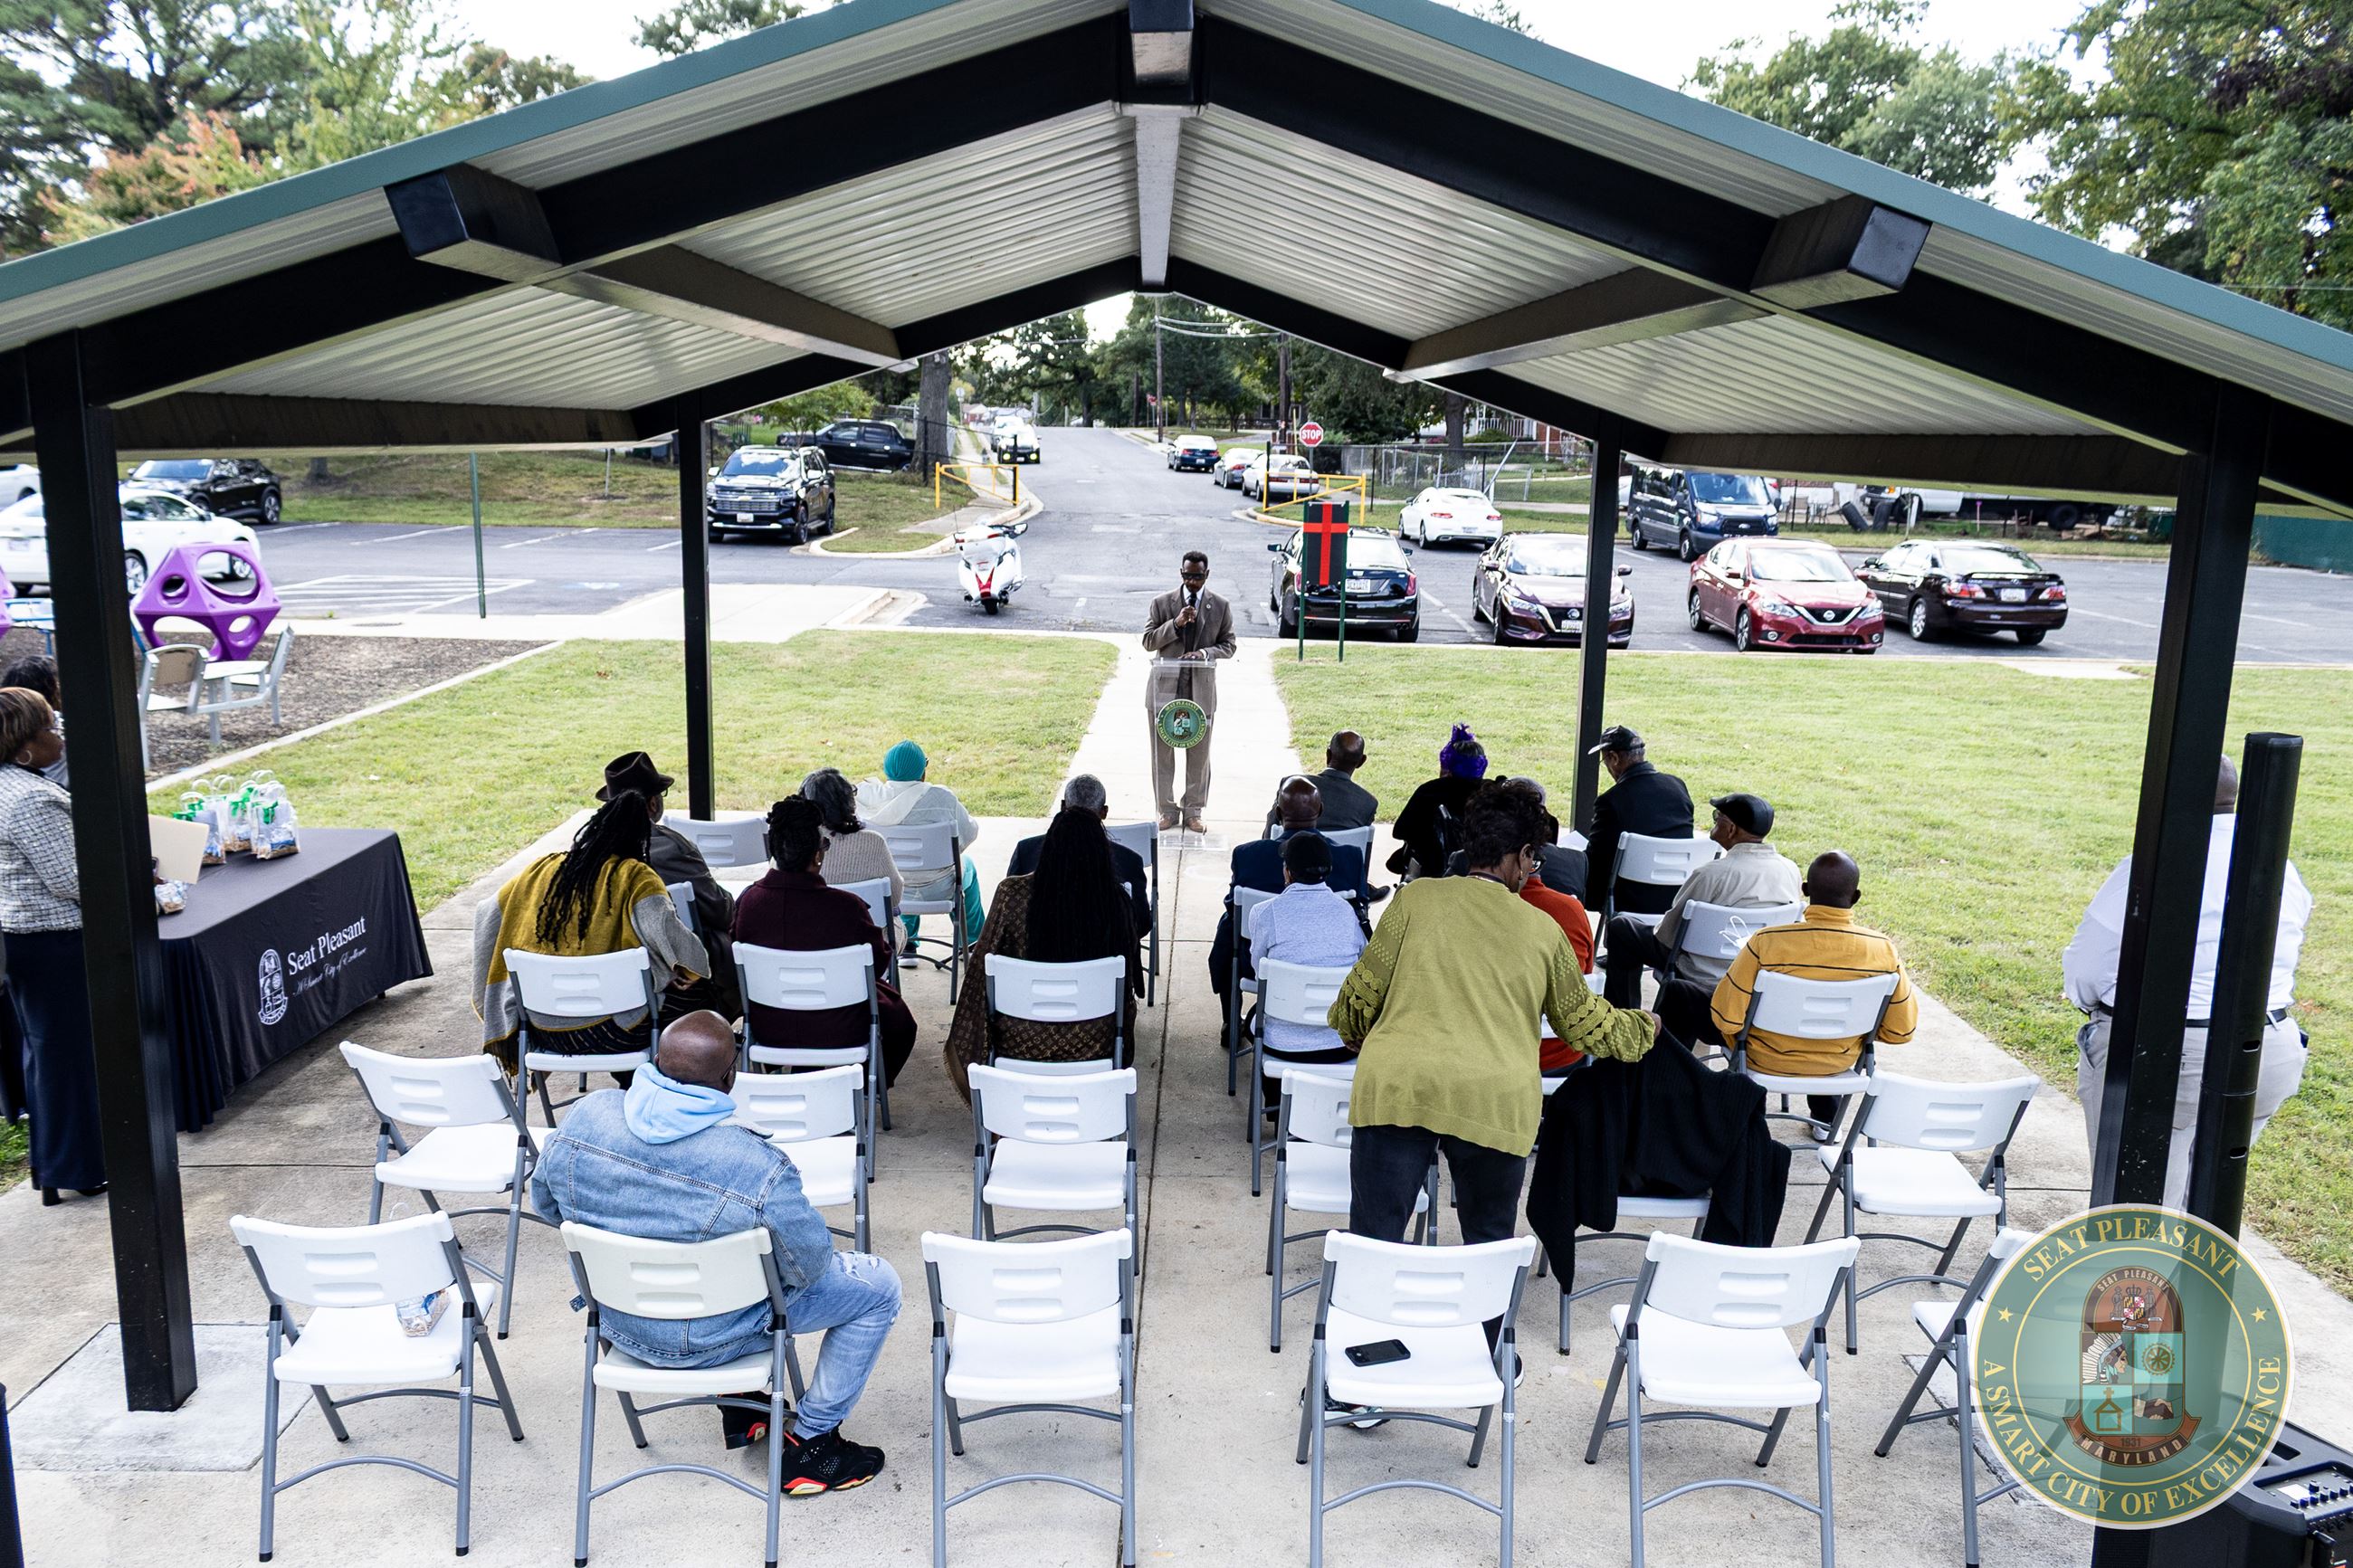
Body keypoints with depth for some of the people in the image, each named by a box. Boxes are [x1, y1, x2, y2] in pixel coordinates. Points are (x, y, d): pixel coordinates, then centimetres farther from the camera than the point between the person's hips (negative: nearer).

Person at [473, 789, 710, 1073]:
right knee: (698, 992, 12)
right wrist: (695, 967, -7)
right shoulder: (634, 876, -9)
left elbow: (487, 914, 17)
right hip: (607, 1034, -7)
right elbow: (664, 930, -25)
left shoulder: (541, 870, 7)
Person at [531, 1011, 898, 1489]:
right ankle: (811, 1445, 18)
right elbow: (809, 1266, -17)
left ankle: (738, 1406, 36)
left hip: (615, 1322, 6)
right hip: (706, 1340, -6)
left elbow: (545, 1204, 2)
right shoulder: (761, 1170, -32)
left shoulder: (586, 1115, -18)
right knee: (878, 1285, 9)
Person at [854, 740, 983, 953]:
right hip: (934, 892, -3)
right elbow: (969, 834, -8)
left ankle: (905, 943, 41)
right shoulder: (941, 798, -21)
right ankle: (971, 941, 46)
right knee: (966, 864, 31)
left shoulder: (864, 794, -13)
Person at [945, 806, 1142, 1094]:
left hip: (1021, 1042, -1)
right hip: (1092, 1045, 1)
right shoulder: (1115, 899, -15)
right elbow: (1128, 978, -4)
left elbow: (982, 965, -8)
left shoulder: (1012, 893, -18)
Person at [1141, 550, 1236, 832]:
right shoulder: (1162, 603, 2)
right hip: (1164, 690, 0)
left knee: (1199, 756, 6)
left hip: (1201, 691, 0)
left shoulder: (1221, 607, 3)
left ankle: (1194, 812, 19)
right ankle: (1166, 811, 17)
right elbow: (1148, 641, -1)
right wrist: (1175, 624, -16)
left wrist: (1205, 653, -14)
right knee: (1162, 754, 5)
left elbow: (1228, 645, 6)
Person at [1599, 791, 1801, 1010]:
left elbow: (1668, 934, -13)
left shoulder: (1713, 873, -23)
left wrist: (1657, 929, 10)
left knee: (1621, 927, 8)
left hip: (1708, 982, -7)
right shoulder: (1790, 870, -4)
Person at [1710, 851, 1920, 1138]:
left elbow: (1728, 1019, -22)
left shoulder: (1767, 942, -29)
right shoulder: (1883, 951, -20)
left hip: (1767, 1059, -3)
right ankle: (1826, 1118, 47)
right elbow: (1901, 1030, -8)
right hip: (1839, 1062, 3)